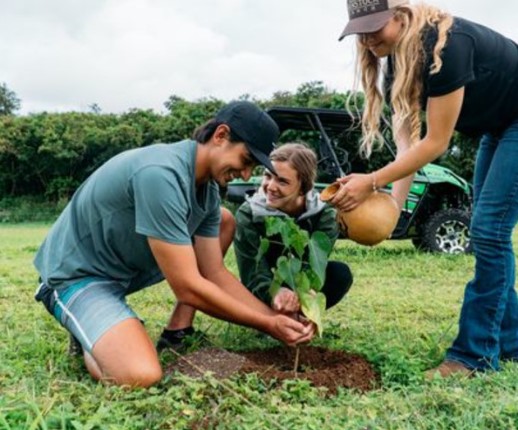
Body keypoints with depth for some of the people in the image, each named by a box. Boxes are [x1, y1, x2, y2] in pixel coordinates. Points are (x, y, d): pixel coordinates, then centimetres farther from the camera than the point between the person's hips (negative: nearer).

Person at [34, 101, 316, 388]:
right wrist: (269, 325, -19)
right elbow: (188, 289, -28)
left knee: (224, 221, 9)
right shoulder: (161, 174, -31)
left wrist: (276, 318, -6)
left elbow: (216, 274, 2)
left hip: (127, 266, 9)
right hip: (77, 274, -9)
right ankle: (90, 334, 3)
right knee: (142, 376, -32)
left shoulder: (208, 189, -2)